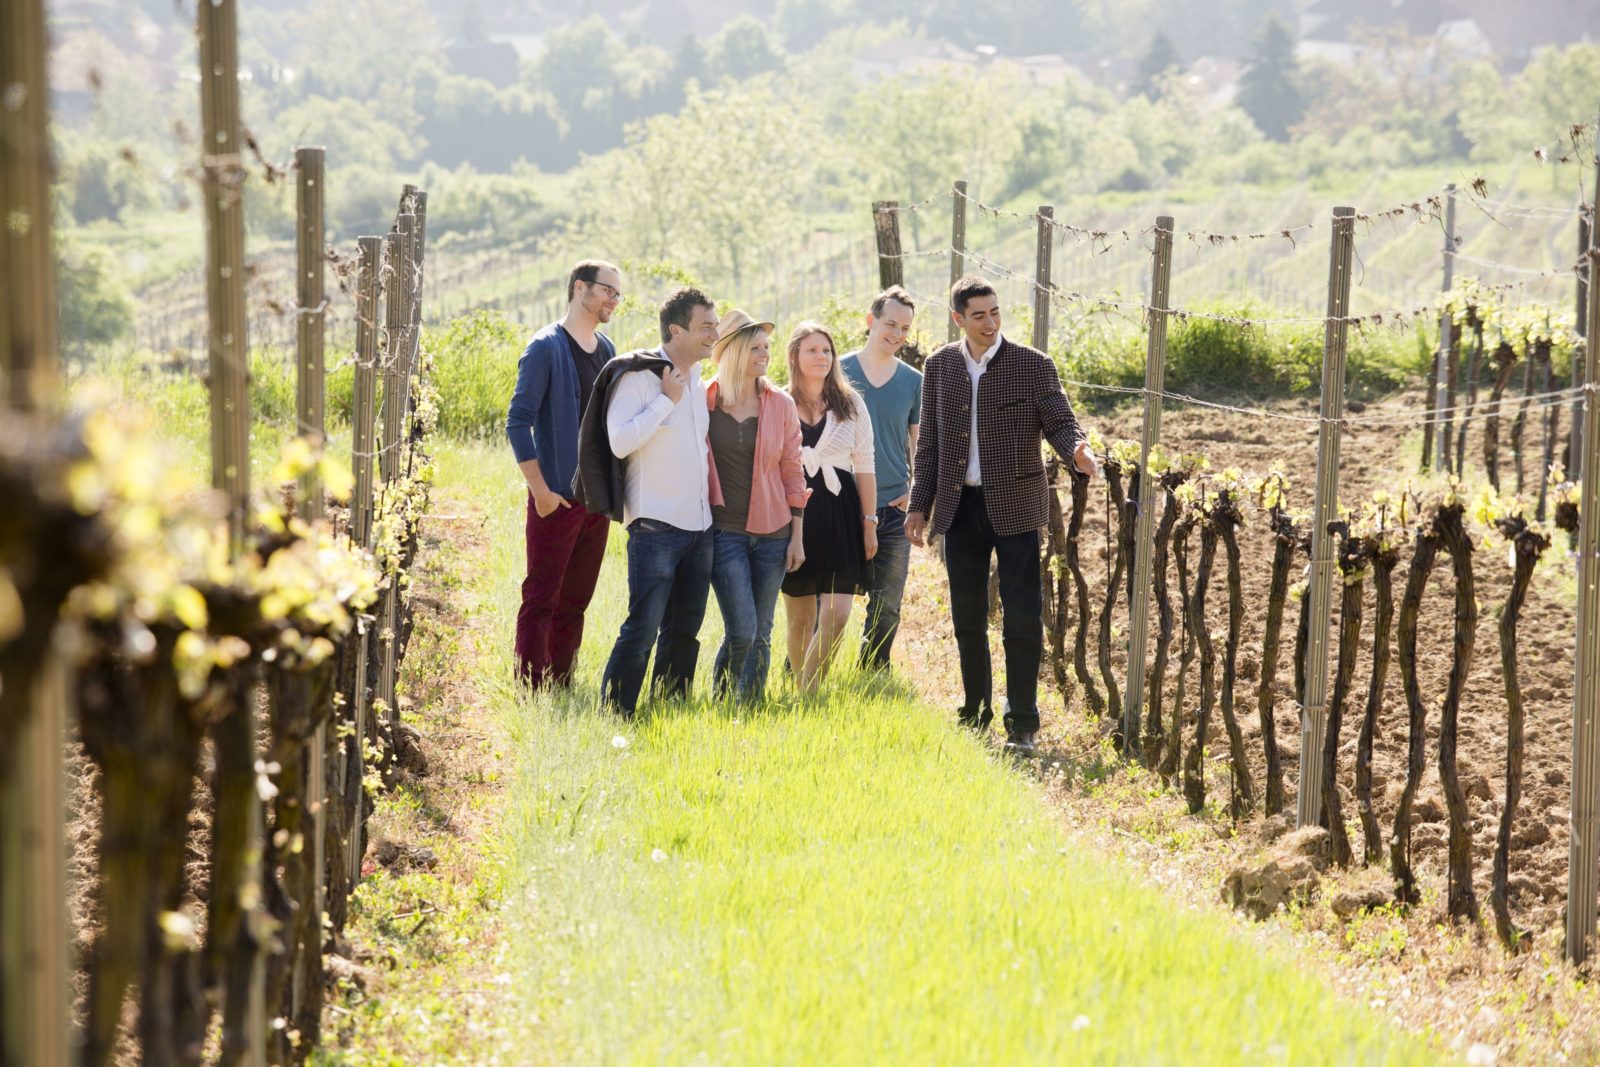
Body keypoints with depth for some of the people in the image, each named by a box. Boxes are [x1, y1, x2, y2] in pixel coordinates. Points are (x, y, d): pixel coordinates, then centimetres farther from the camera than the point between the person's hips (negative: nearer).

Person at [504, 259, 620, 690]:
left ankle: (561, 688, 17)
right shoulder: (547, 347, -10)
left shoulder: (606, 350, 13)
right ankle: (531, 691, -2)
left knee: (575, 601, 11)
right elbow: (518, 420, -13)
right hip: (557, 497, -7)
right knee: (541, 598, -3)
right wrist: (540, 489, -16)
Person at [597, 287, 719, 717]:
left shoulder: (699, 385, 15)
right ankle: (614, 716, -9)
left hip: (700, 527, 8)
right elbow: (620, 441, -20)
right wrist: (667, 399, -16)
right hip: (656, 525, -8)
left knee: (684, 630, 10)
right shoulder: (638, 378, -8)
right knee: (642, 629, -12)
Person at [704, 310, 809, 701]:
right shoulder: (703, 402, -3)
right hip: (724, 531, -3)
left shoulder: (780, 404, 4)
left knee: (761, 634, 5)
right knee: (741, 631, -11)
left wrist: (797, 535, 5)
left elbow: (792, 472, 8)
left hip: (772, 532, 3)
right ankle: (719, 703, 11)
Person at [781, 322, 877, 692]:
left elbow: (864, 467, 9)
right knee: (800, 616, 4)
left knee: (836, 613, -11)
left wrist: (869, 522, 6)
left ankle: (810, 693, -5)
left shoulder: (851, 404, 7)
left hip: (839, 512, 1)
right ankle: (801, 695, 15)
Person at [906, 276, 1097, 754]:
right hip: (960, 507, 3)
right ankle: (976, 712, 22)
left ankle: (1022, 723, 0)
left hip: (1014, 507, -3)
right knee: (967, 618, 10)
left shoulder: (1033, 365, -4)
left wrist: (1077, 449, -27)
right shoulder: (940, 366, 7)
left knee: (1022, 617, -6)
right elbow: (930, 442, 12)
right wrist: (919, 505, 9)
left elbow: (1059, 423, -5)